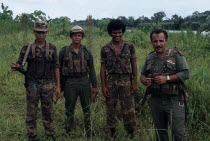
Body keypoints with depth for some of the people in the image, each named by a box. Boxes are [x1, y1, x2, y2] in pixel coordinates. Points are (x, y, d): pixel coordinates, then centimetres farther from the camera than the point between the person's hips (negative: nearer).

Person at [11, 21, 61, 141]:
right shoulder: (27, 48, -1)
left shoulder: (52, 48, 2)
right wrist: (15, 67, -26)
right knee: (31, 112, 7)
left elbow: (56, 68, 3)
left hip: (47, 85, 1)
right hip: (32, 84, -1)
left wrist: (58, 86, 0)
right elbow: (20, 64, -1)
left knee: (48, 112, 10)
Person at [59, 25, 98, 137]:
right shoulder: (64, 51, -1)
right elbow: (59, 69, 3)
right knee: (69, 110, 8)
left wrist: (94, 86, 3)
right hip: (70, 84, -1)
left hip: (85, 82, 2)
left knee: (87, 109, 10)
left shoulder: (86, 52, 4)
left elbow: (91, 70, 6)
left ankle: (89, 132, 22)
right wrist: (60, 86, 3)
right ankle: (69, 131, 21)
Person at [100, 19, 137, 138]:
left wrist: (135, 82, -2)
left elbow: (134, 65, 5)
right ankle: (111, 134, 23)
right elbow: (103, 68, 5)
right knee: (111, 109, 9)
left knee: (129, 110, 0)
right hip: (110, 81, 1)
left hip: (126, 80, -1)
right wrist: (103, 86, -1)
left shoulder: (130, 46, 3)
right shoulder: (105, 49, 4)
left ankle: (132, 133, 15)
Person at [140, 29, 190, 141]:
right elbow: (143, 74, 16)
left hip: (174, 101, -5)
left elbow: (185, 73, -11)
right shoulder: (150, 58, 10)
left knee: (178, 132, -3)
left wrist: (167, 78, -20)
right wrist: (144, 80, -7)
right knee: (160, 131, 16)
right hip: (156, 101, 5)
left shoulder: (176, 55, -5)